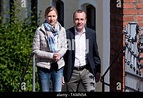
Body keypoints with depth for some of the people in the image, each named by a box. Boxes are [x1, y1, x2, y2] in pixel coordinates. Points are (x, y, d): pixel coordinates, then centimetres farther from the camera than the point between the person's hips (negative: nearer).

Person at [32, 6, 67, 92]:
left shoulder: (62, 30, 4)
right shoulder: (40, 31, -7)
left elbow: (64, 47, 9)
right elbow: (35, 50, -6)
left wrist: (59, 54, -14)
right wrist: (51, 55, -16)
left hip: (58, 66, 2)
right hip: (44, 66, -2)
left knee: (58, 91, -2)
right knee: (45, 90, 6)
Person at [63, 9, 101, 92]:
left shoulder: (92, 33, 5)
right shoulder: (67, 34, -3)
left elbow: (95, 54, 11)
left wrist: (98, 71, 10)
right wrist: (62, 73, -3)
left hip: (87, 70, 1)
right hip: (72, 72, -1)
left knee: (91, 90, -15)